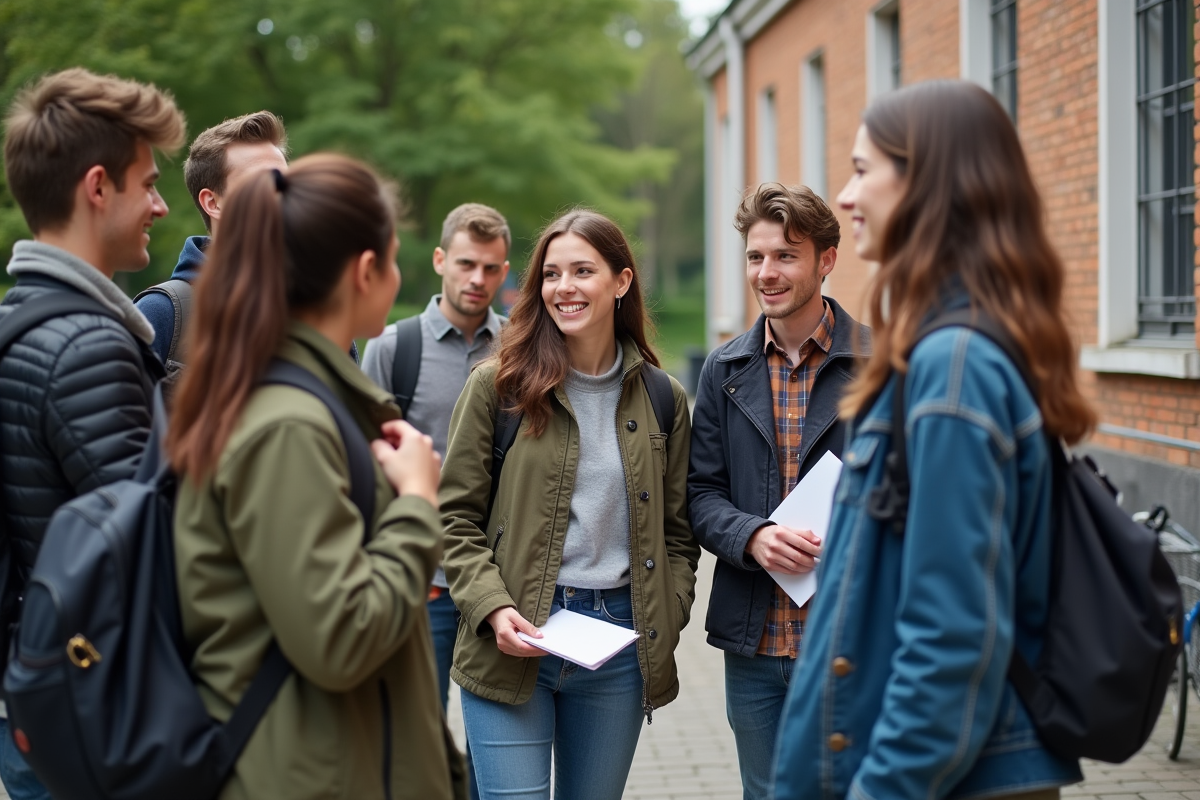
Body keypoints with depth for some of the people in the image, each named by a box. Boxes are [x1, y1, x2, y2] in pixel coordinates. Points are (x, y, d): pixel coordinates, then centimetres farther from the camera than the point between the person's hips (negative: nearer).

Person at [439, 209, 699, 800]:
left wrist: (666, 624, 0)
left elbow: (676, 529, 13)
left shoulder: (662, 399, 8)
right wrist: (494, 608, -14)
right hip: (515, 643, -3)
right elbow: (457, 518, -1)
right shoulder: (497, 385, -2)